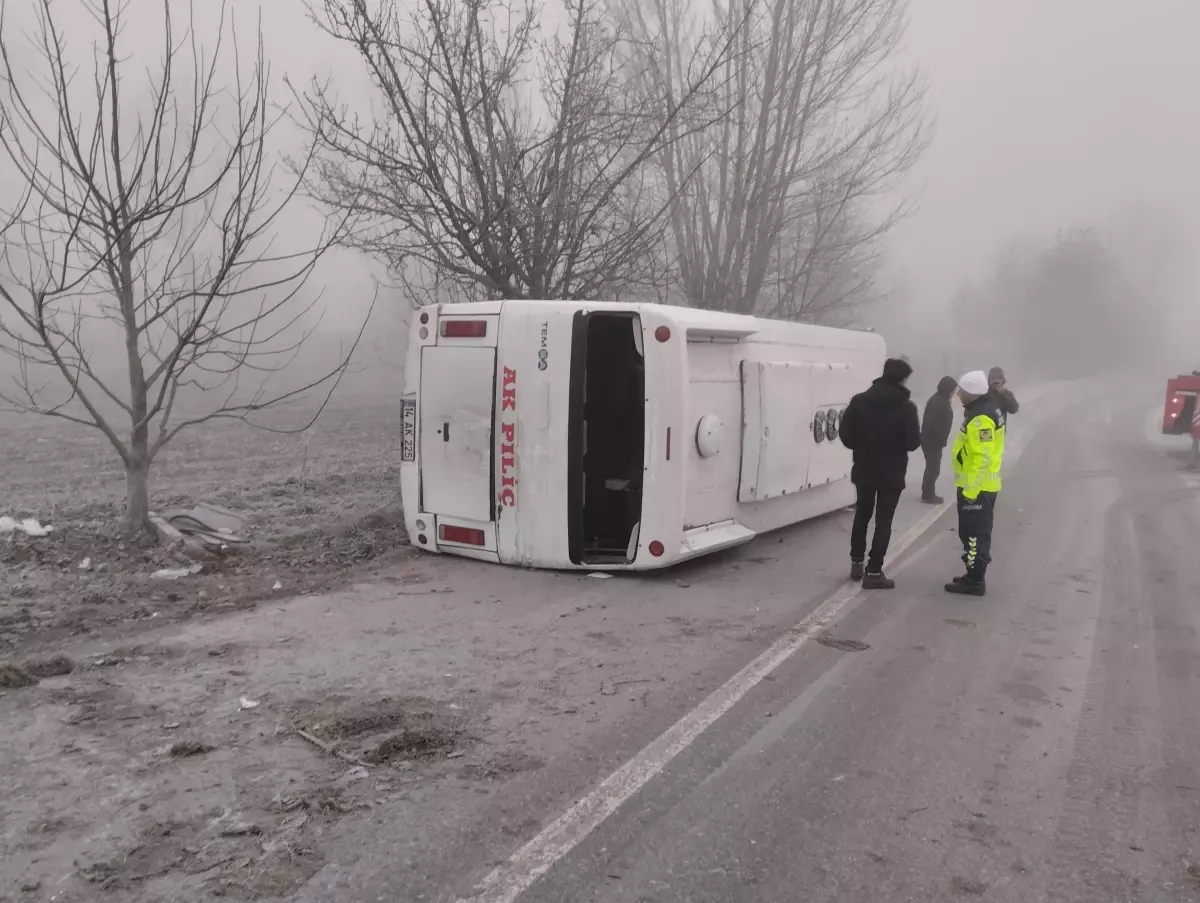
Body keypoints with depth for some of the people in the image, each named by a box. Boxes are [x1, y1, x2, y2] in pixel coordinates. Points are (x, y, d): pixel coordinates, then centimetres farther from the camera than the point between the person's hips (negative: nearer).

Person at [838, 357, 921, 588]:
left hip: (864, 470, 4)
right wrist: (897, 443, 8)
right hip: (892, 473, -4)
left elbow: (846, 435, -3)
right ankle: (873, 572, 4)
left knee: (862, 515, 20)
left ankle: (856, 563, 27)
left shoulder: (859, 400, -4)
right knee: (883, 521, 4)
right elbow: (913, 443, -14)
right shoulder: (906, 407, -14)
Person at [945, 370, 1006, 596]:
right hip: (980, 484, 11)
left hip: (977, 487, -11)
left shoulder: (980, 419, -23)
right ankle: (975, 575, 26)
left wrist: (970, 489, -24)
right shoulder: (986, 406, 10)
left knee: (974, 533, -4)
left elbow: (983, 458, -26)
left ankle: (975, 581, 3)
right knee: (975, 532, 17)